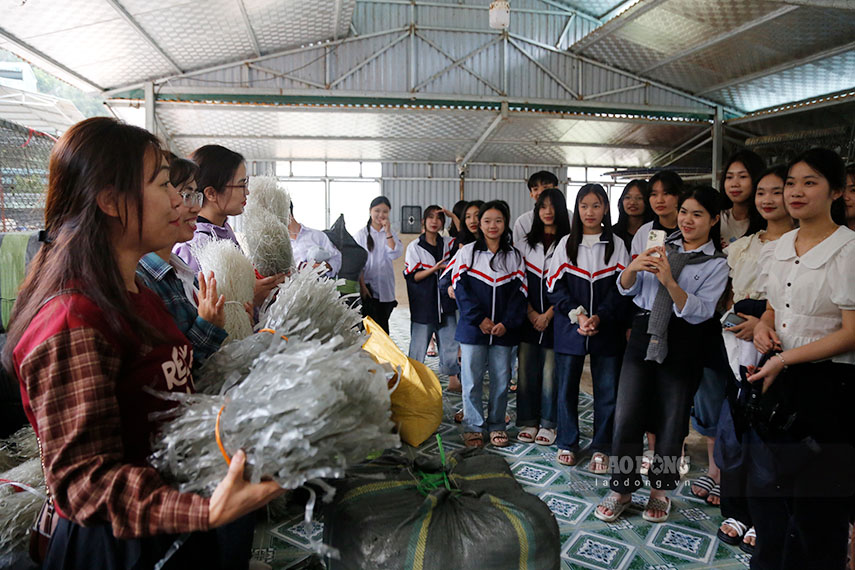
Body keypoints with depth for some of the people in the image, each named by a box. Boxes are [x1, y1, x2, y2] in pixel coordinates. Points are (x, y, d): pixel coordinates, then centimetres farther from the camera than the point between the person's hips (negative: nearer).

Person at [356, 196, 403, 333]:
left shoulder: (391, 233, 10)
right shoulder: (362, 234, 1)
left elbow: (395, 254, -6)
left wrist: (388, 232, -9)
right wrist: (362, 286, -11)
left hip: (386, 288, 3)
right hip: (368, 288, -3)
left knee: (383, 326, 9)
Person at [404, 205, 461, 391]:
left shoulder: (448, 244, 11)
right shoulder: (414, 247, -1)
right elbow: (411, 276, -5)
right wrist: (434, 268, -18)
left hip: (445, 303, 4)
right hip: (423, 304, -3)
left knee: (450, 342, 7)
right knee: (419, 344, 1)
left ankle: (453, 380, 18)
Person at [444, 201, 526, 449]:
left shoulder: (514, 257, 7)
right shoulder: (467, 253, 2)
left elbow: (519, 292, 3)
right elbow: (461, 288, -3)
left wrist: (507, 323, -10)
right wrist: (479, 319, -12)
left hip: (503, 330, 2)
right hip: (473, 327, -1)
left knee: (501, 378, 7)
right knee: (472, 379, 3)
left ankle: (497, 425, 22)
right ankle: (473, 426, 16)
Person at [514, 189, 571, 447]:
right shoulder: (525, 244, 11)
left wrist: (548, 314, -10)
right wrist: (532, 314, -4)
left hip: (555, 318, -3)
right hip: (529, 318, 3)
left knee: (550, 372, 2)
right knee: (526, 371, 6)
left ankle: (547, 424, 16)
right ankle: (528, 422, 18)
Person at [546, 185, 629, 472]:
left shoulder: (617, 245, 4)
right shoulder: (565, 244, 6)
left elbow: (622, 289, -2)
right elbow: (556, 287, 1)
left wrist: (599, 318, -15)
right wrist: (577, 315, -12)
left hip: (607, 329, 0)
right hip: (569, 329, 1)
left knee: (606, 390, 4)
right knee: (567, 386, 7)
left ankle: (601, 448, 19)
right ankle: (567, 443, 23)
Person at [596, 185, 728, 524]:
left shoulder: (717, 264, 0)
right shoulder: (661, 247, 10)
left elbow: (700, 312, -12)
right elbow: (626, 288, 6)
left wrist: (669, 281, -25)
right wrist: (634, 267, -15)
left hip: (681, 345, -2)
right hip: (643, 336, 3)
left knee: (671, 421, 9)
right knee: (626, 416, 1)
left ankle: (660, 489, 30)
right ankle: (622, 490, 17)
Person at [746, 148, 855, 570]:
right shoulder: (776, 249, 8)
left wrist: (784, 359, -19)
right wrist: (762, 328, -2)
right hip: (776, 381, 6)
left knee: (816, 509, 9)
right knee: (764, 490, 17)